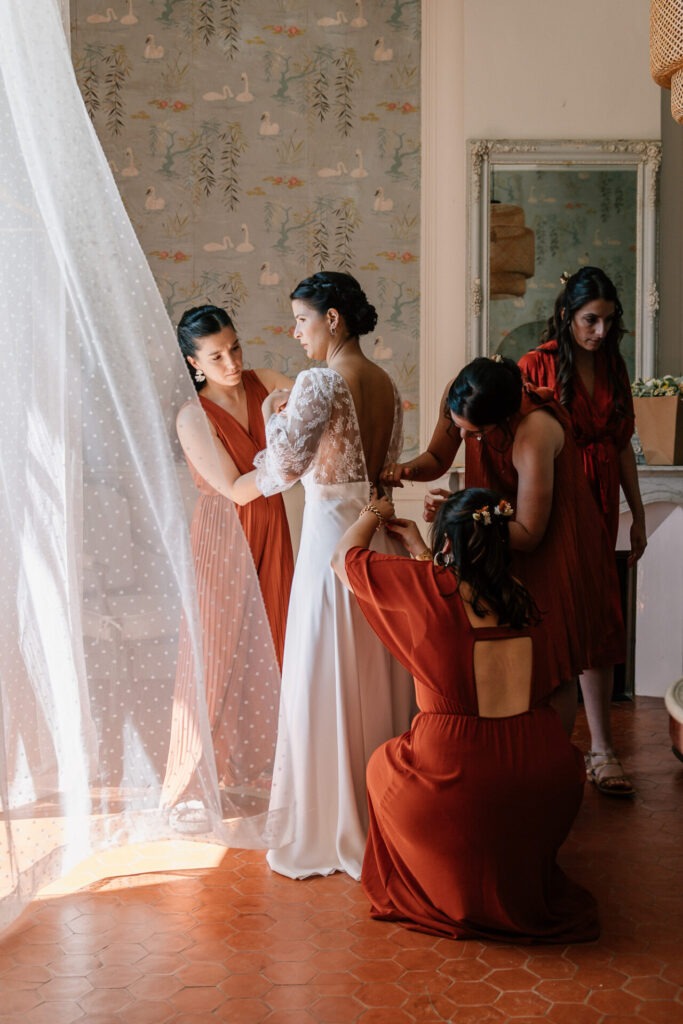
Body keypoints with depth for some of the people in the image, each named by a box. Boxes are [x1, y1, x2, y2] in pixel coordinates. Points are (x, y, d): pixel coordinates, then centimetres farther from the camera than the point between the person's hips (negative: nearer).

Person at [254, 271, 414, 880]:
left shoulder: (320, 383, -15)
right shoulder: (386, 384, 9)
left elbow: (285, 466, -16)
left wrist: (275, 413, 0)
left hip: (333, 540, -8)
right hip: (379, 537, 8)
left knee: (326, 685, 3)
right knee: (378, 678, 17)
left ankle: (331, 832, 15)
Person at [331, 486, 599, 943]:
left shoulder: (429, 585, -10)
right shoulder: (522, 597, 4)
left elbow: (345, 557, 7)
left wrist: (374, 514, 26)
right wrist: (417, 546, 36)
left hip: (458, 779, -4)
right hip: (549, 789, 5)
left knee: (383, 764, 27)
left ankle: (457, 895, 30)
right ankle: (522, 888, 33)